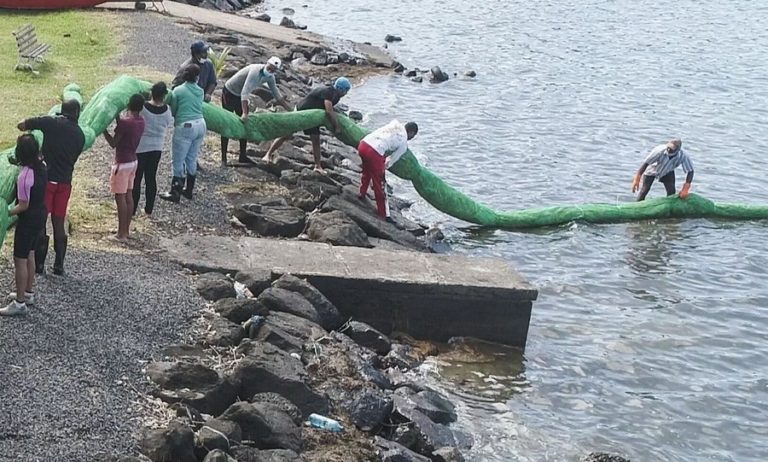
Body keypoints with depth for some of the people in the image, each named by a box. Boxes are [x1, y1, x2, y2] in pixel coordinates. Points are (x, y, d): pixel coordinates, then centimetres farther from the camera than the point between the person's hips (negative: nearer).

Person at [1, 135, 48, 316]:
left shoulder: (24, 177, -28)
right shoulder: (41, 166, -4)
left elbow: (23, 206, -22)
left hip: (28, 220, -9)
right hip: (40, 215, 9)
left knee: (20, 260, 1)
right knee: (29, 254, 23)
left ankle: (20, 303, 6)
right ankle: (28, 292, 36)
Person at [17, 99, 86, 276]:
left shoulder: (51, 122, -5)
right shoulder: (80, 135, 5)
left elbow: (22, 125, -1)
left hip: (47, 179, -3)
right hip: (65, 181, 3)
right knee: (59, 223, 12)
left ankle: (39, 263, 5)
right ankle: (59, 265, 14)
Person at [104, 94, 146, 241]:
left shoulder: (125, 122, -22)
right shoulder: (140, 121, 1)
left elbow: (113, 143, -16)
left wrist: (103, 129, -8)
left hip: (122, 163, -8)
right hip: (133, 161, 8)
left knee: (120, 197, -2)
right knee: (128, 195, 14)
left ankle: (122, 233, 0)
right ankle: (126, 230, 20)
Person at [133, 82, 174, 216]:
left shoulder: (142, 107, -19)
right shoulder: (166, 110, -9)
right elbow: (169, 124, 7)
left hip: (140, 147, -3)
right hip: (157, 147, 3)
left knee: (136, 179, 5)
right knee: (151, 178, 13)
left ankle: (132, 209, 9)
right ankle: (149, 208, 17)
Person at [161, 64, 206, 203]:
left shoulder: (178, 91, -6)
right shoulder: (200, 91, 7)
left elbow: (173, 110, 2)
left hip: (185, 127, -6)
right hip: (200, 125, 6)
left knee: (178, 160, 1)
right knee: (192, 159, 18)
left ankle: (175, 193, 2)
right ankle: (189, 190, 25)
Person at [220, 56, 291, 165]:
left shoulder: (270, 77, -9)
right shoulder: (255, 71, -34)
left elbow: (277, 95, 5)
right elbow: (245, 93, -42)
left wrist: (290, 110, 3)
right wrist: (244, 113, -50)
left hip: (240, 96, 8)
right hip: (229, 93, -8)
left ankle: (243, 156, 20)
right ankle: (223, 158, -4)